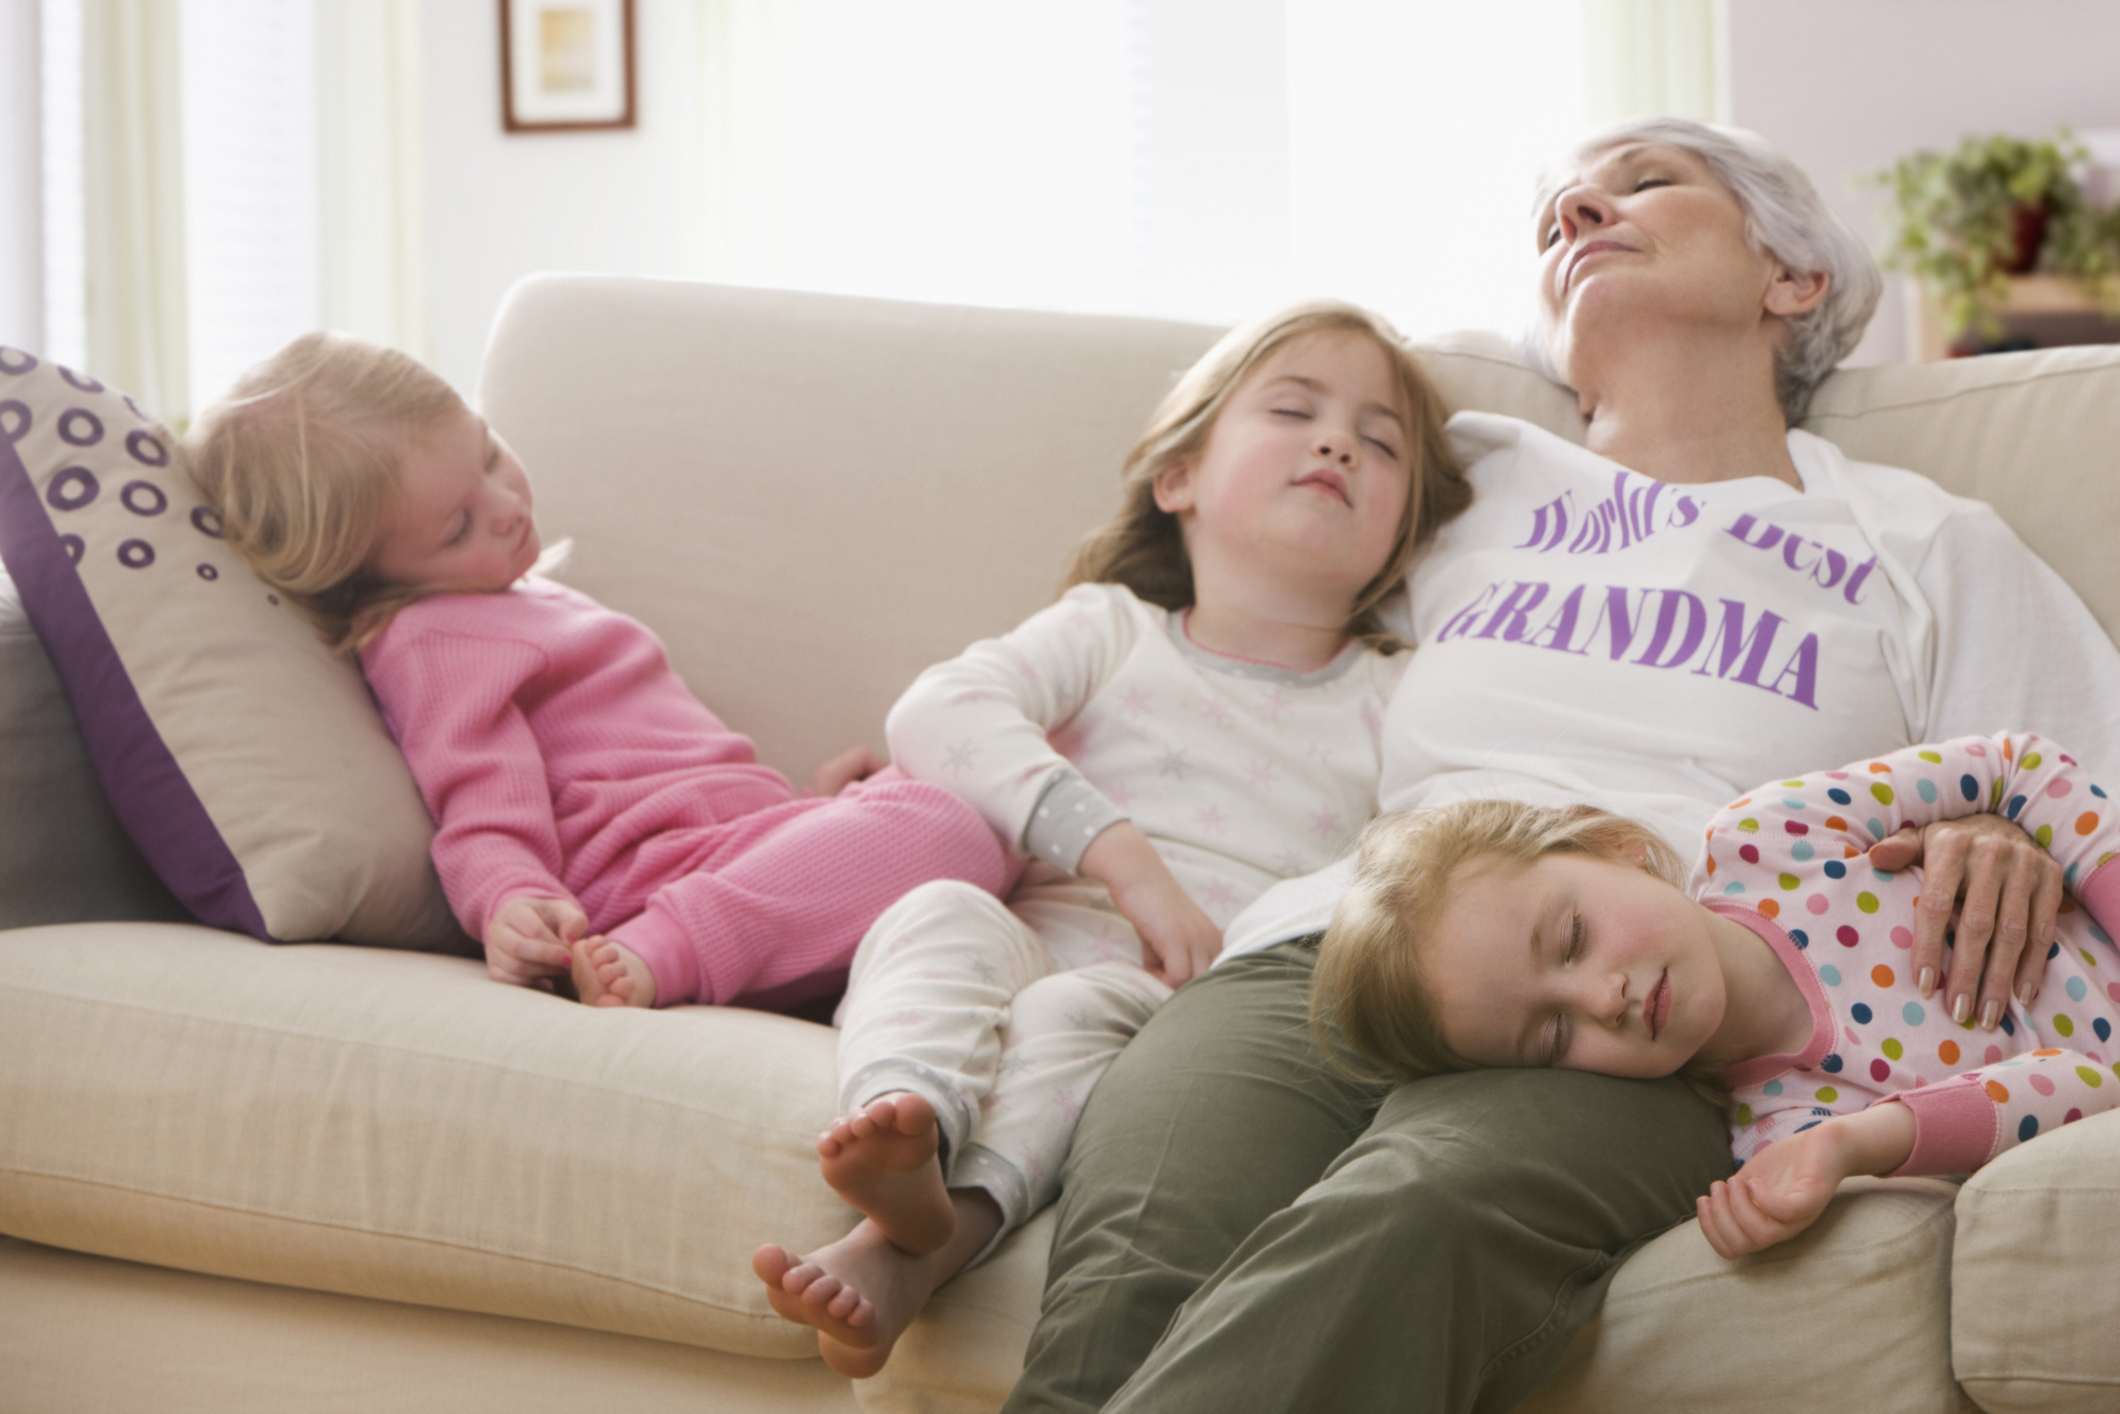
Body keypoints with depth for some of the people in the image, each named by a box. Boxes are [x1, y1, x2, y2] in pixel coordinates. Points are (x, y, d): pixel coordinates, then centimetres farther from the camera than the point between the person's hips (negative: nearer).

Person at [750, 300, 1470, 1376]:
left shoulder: (1398, 704, 20)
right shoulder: (1115, 630, 19)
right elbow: (937, 715, -2)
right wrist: (1126, 859, -15)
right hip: (1041, 935, 1)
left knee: (1078, 1008, -34)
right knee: (941, 913, -31)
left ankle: (910, 1253, -54)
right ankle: (906, 1132, -59)